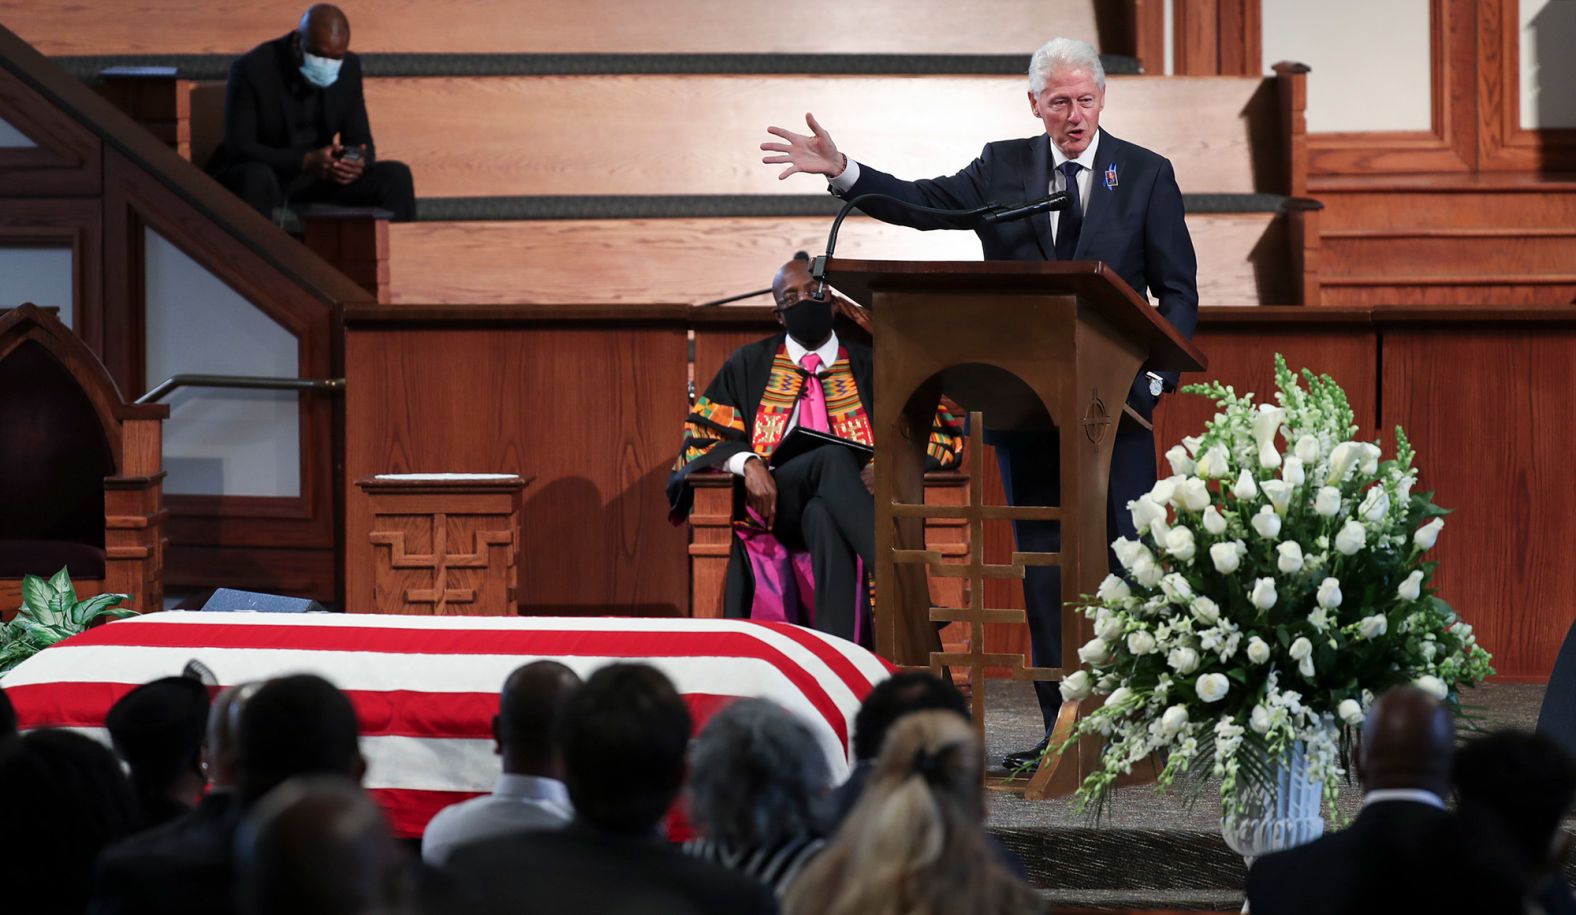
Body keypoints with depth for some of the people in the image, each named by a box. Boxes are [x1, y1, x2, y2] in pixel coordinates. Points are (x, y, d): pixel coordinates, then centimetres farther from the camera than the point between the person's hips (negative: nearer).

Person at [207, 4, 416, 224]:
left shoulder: (349, 67, -1)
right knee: (256, 178, -39)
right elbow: (238, 148, -20)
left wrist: (359, 162, -24)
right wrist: (306, 161, -32)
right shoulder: (251, 68, -17)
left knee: (395, 175, -15)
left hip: (320, 178, 4)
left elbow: (361, 141, 2)